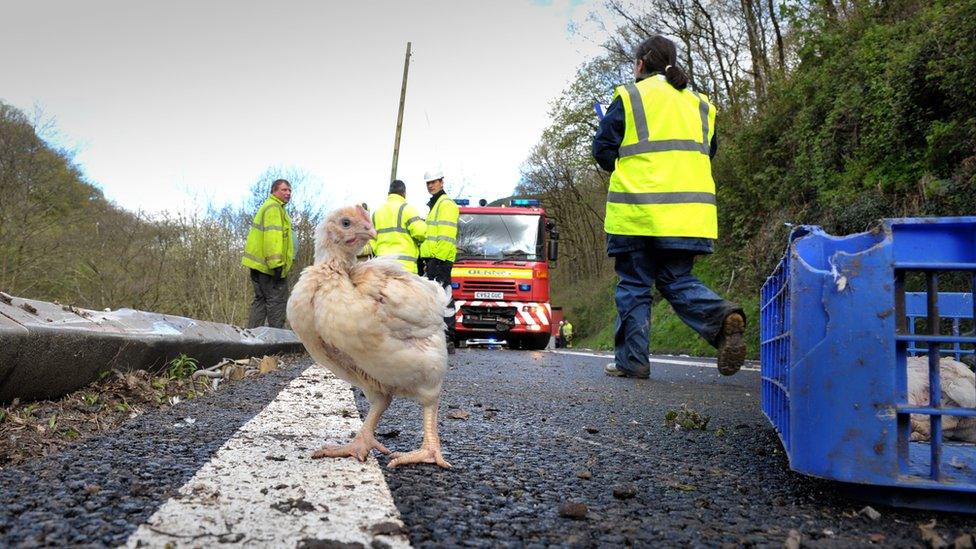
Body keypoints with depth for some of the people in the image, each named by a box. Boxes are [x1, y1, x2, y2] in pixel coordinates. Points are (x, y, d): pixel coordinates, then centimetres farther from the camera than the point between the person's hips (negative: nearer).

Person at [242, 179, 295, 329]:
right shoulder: (274, 208, -12)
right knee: (277, 300, -5)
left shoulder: (267, 207, 23)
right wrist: (277, 264, -27)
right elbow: (273, 236, -22)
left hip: (258, 264, 10)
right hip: (269, 265, -10)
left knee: (261, 300, 14)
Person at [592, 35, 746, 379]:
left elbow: (603, 150, -1)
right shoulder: (698, 104, 18)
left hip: (638, 210, -4)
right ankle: (722, 317, -17)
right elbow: (707, 152, 23)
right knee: (677, 279, 10)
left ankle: (631, 360, 6)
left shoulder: (629, 97, 1)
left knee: (634, 284, 5)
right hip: (690, 212, 5)